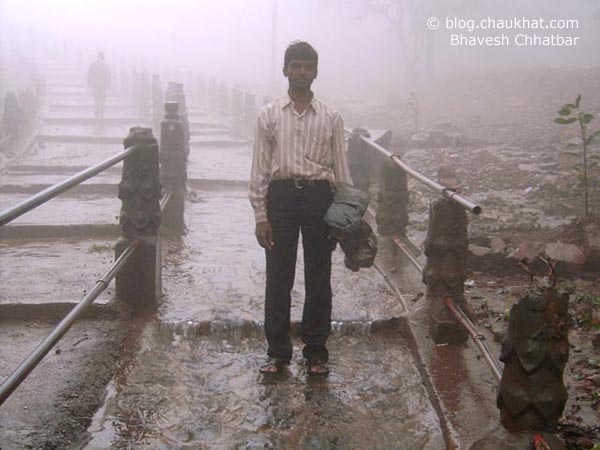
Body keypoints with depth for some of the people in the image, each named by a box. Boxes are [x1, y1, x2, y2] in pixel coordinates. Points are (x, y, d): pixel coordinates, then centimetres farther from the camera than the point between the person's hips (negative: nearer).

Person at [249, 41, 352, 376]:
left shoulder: (331, 118, 5)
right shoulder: (270, 115, 4)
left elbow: (341, 168, 7)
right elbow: (260, 168, 3)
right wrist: (260, 215, -3)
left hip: (319, 196, 0)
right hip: (281, 195, 0)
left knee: (319, 278, 7)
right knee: (278, 278, 5)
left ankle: (317, 351, 20)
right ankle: (278, 351, 17)